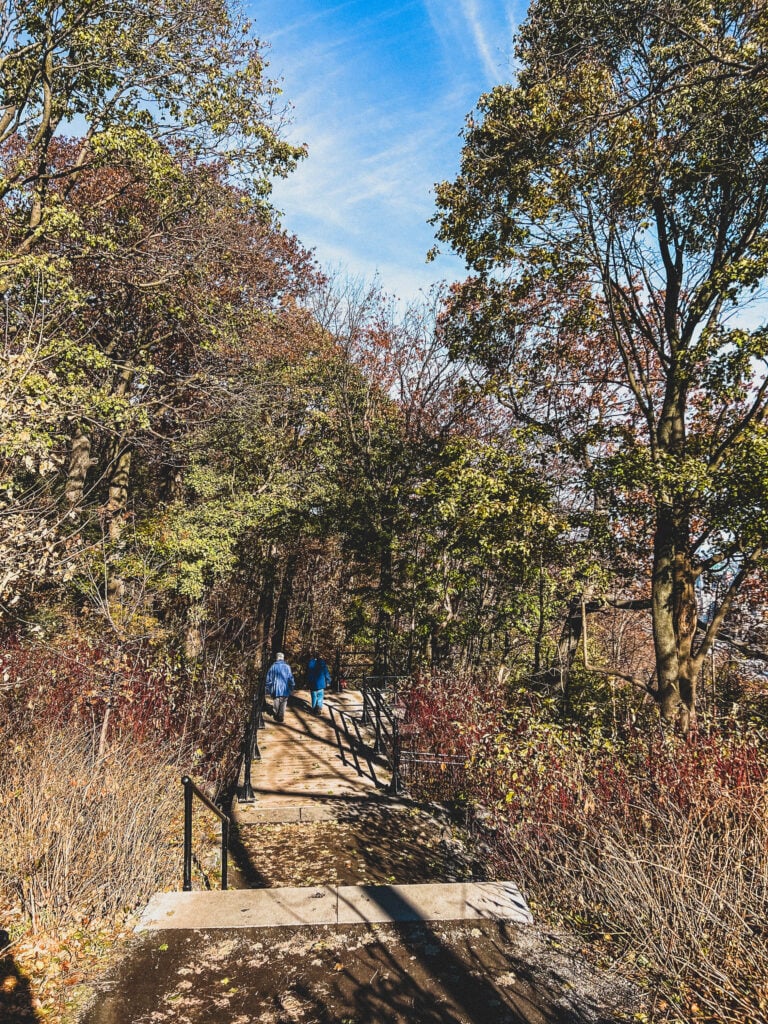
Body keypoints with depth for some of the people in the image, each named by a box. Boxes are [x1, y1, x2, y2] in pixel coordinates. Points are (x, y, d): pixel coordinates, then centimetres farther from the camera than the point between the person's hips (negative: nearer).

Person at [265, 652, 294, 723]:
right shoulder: (287, 667, -5)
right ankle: (281, 718, 9)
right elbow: (291, 678, -1)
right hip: (285, 690, -1)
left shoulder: (273, 667, -3)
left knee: (276, 705, 15)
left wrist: (268, 690, 9)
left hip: (275, 690, 1)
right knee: (283, 705, 8)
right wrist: (291, 689, 9)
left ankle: (276, 717, 24)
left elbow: (269, 679, 1)